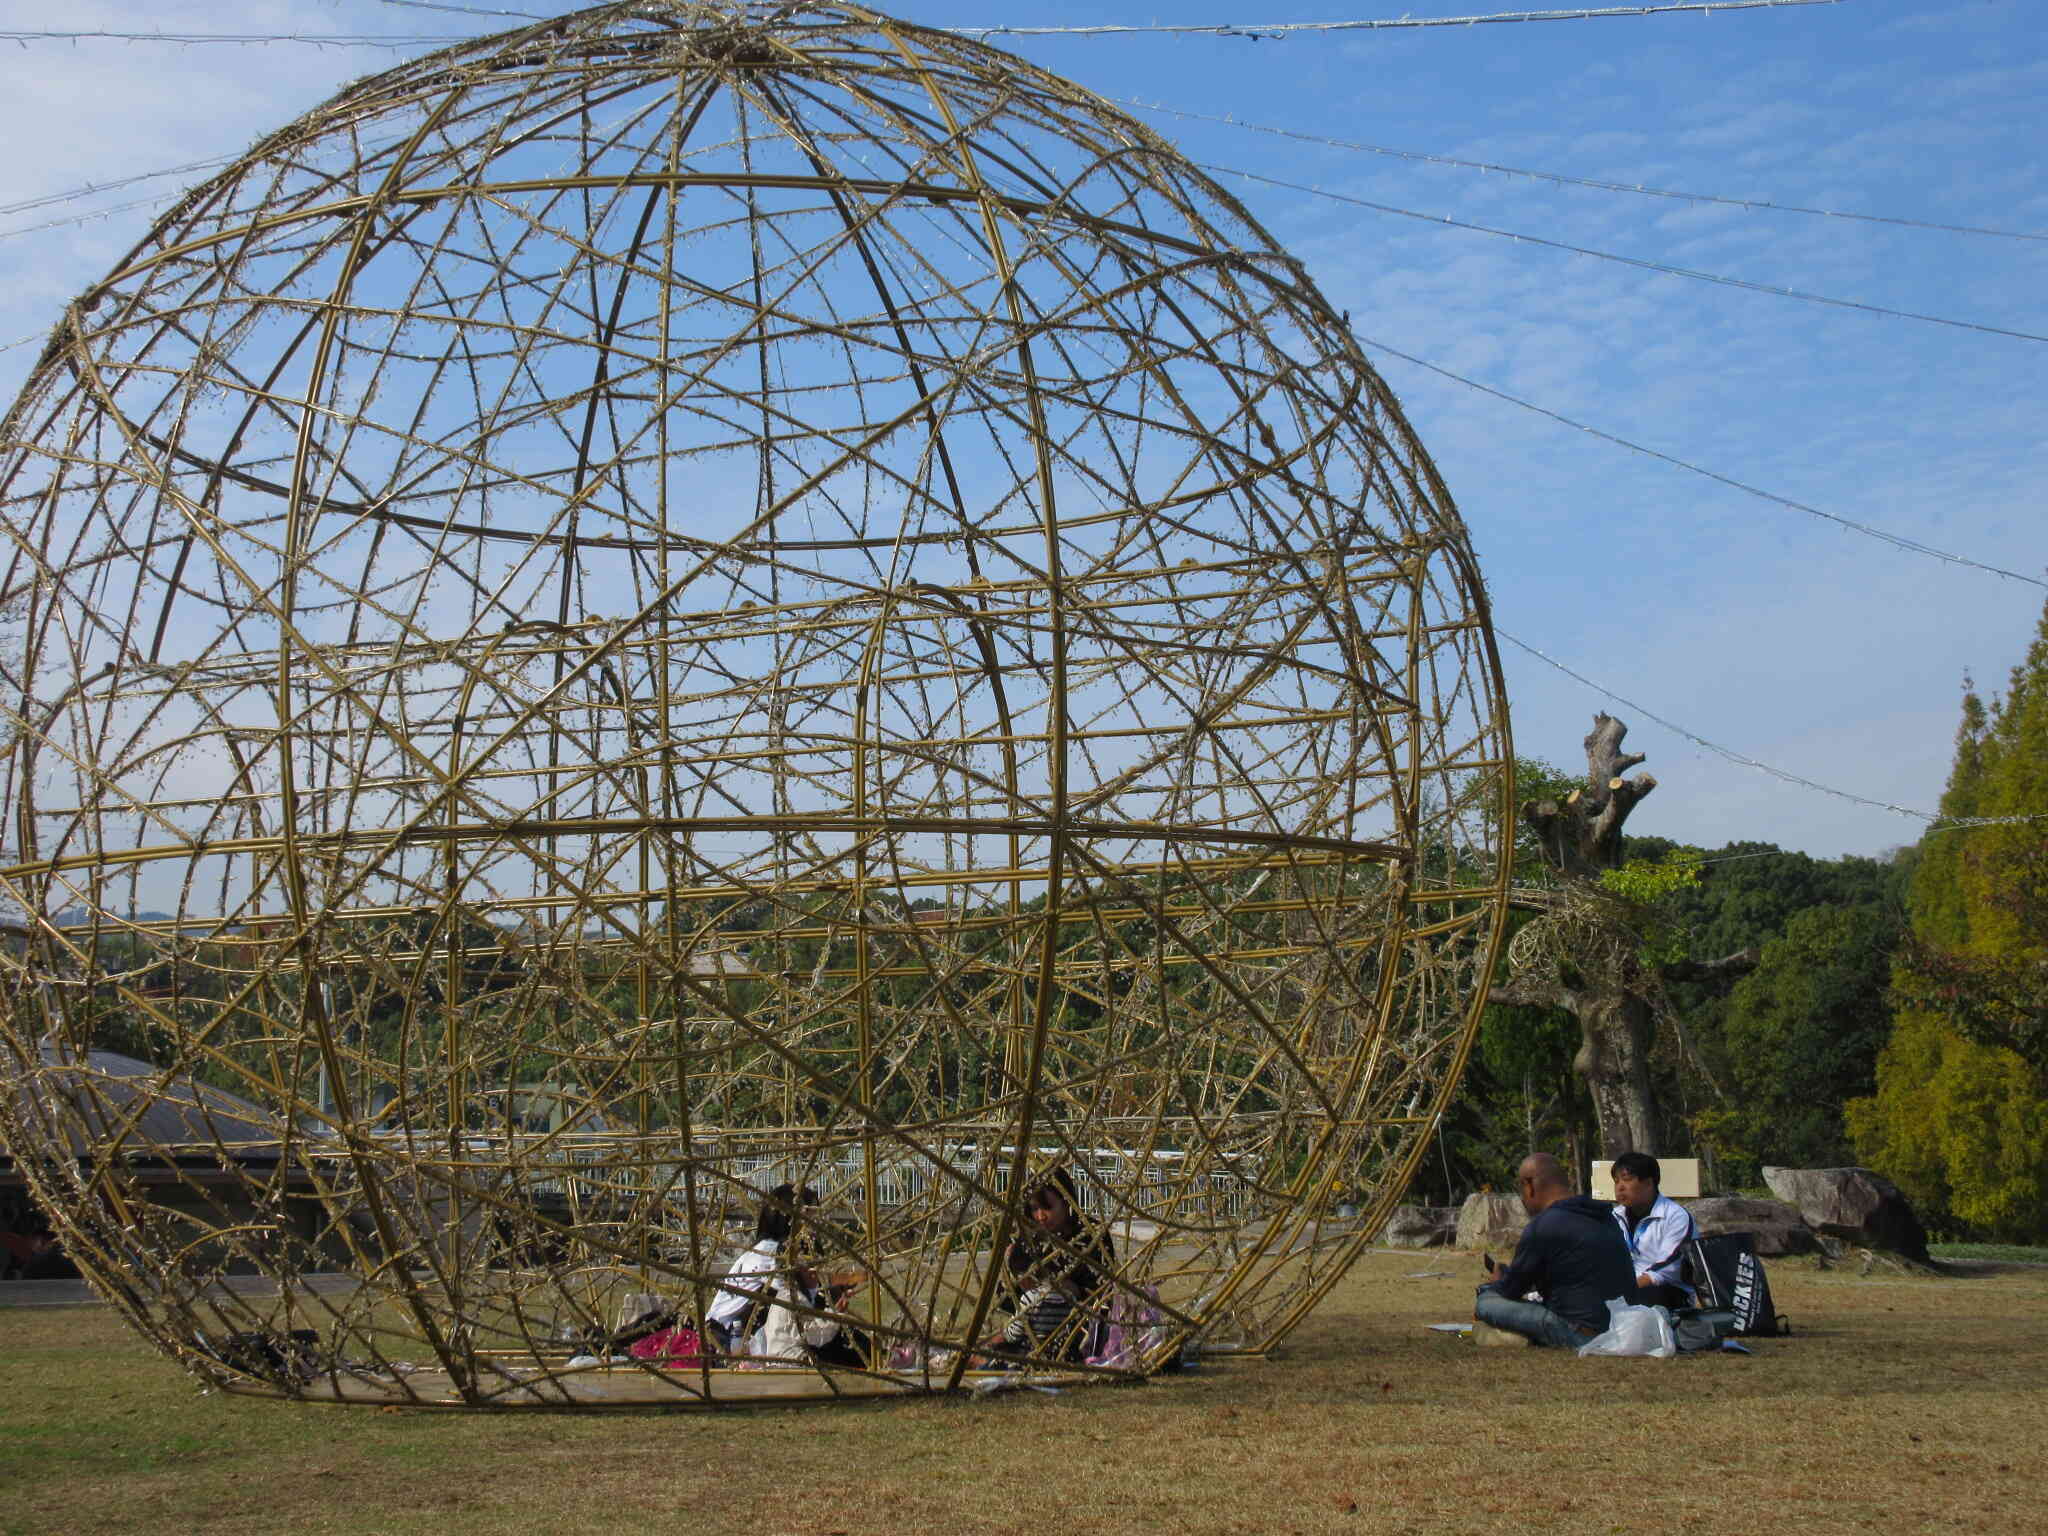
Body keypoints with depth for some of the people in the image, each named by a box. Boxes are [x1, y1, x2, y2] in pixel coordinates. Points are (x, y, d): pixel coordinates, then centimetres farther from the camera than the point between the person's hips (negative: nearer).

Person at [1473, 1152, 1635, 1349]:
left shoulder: (1542, 1226, -11)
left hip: (1583, 1335, -9)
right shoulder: (1606, 1217, 15)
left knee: (1485, 1302, -6)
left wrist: (1486, 1289, 24)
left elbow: (1512, 1288, 0)